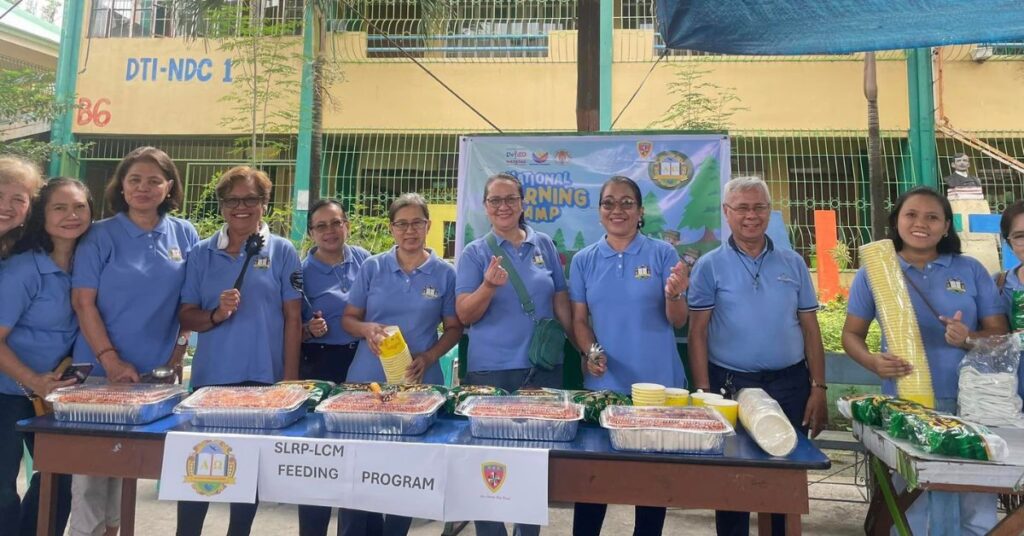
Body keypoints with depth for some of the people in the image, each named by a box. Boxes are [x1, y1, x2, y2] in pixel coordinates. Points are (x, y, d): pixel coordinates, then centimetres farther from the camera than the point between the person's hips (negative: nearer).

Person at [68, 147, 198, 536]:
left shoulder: (185, 235, 3)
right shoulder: (99, 236, -4)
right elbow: (83, 302, -8)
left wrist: (177, 355, 0)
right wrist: (111, 361, -15)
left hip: (156, 371, 2)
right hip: (100, 368, -2)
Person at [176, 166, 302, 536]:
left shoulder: (282, 251, -1)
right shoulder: (201, 253, 5)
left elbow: (293, 319, -2)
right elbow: (185, 316, 5)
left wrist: (290, 378, -6)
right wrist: (215, 315, -16)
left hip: (264, 378, -1)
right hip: (210, 377, 2)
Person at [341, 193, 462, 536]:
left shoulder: (444, 273, 0)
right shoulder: (372, 267, 2)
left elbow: (454, 328, 4)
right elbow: (348, 318, 6)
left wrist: (429, 357, -13)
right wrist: (367, 329, -16)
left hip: (419, 383, 0)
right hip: (367, 379, 1)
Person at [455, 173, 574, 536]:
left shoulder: (544, 245, 5)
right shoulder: (475, 252, -1)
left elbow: (561, 302, 10)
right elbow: (465, 315, -8)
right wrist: (489, 285, -24)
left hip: (543, 367, 2)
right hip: (490, 371, -2)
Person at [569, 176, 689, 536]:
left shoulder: (662, 254, -2)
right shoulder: (584, 260, 4)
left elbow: (678, 321, -4)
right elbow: (579, 319, 5)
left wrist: (673, 294, -25)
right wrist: (592, 351, -13)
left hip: (657, 383, -1)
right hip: (603, 383, 1)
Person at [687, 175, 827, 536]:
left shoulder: (793, 263, 7)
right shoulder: (709, 266, -2)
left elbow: (810, 329, 8)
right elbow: (697, 334, -4)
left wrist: (818, 388, 2)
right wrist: (704, 394, -10)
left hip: (790, 385, 3)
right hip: (731, 385, -2)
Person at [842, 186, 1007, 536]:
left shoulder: (971, 270, 5)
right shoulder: (873, 272, 1)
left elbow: (1000, 333, 5)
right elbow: (852, 334, 4)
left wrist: (969, 339, -17)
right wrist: (874, 362, -16)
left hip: (968, 403, 1)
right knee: (909, 505, 11)